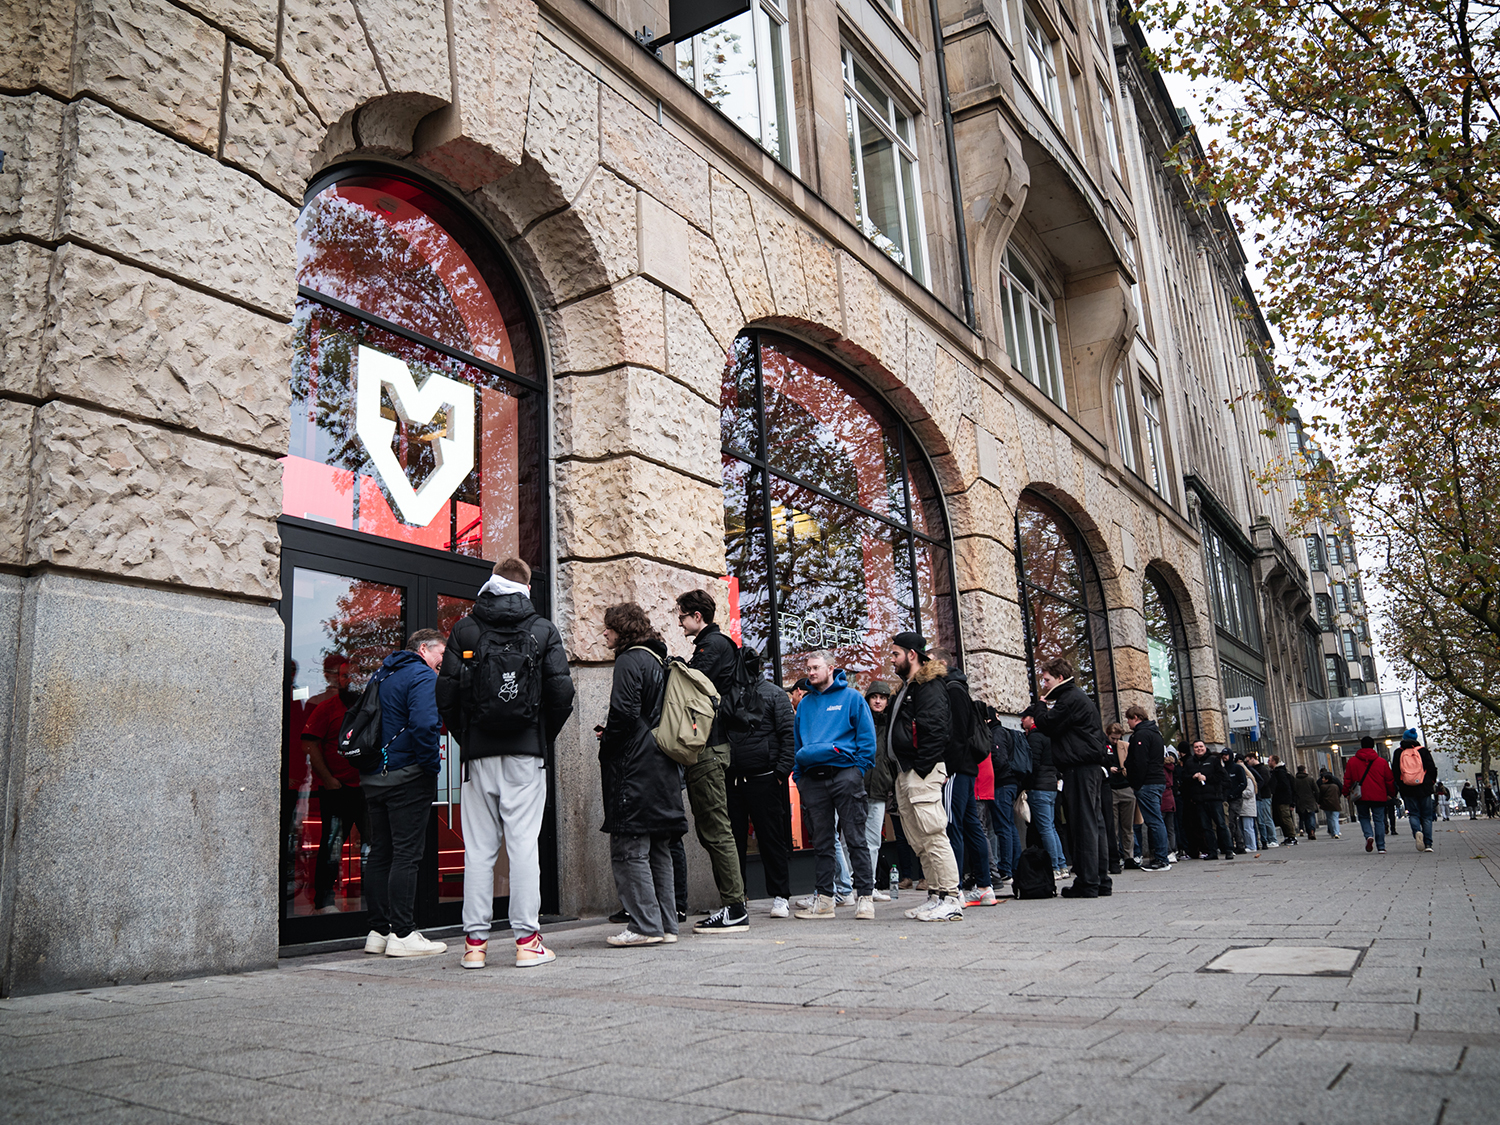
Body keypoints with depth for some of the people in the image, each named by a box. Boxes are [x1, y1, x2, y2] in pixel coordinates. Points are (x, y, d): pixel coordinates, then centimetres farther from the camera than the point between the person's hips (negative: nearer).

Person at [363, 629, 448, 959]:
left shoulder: (382, 675, 19)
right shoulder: (422, 676, -9)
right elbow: (423, 724, -24)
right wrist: (433, 762, -13)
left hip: (374, 777, 9)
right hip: (407, 776, -9)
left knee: (379, 853, 11)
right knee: (406, 854, -6)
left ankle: (378, 931, 15)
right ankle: (402, 935, -5)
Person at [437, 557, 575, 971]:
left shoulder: (464, 629, 5)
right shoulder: (543, 630, 3)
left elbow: (446, 692, 0)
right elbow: (562, 692, -4)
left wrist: (465, 738, 11)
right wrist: (544, 738, 9)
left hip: (479, 752, 1)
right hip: (527, 751, -1)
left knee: (479, 847, 6)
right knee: (524, 843, 1)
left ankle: (475, 941, 9)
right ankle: (527, 940, 2)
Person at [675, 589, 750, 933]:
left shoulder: (713, 645, -8)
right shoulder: (711, 644, 23)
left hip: (708, 750, -10)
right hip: (708, 748, 10)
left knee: (716, 830, -8)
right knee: (711, 830, 12)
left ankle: (735, 909, -6)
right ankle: (732, 905, 16)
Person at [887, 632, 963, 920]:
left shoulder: (930, 686, -9)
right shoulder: (907, 688, 23)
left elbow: (934, 729, -19)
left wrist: (921, 768, -21)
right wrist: (901, 774, 18)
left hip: (922, 772, -11)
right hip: (905, 773, 11)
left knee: (933, 835, -11)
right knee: (919, 841, 11)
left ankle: (950, 900, -9)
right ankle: (936, 896, 15)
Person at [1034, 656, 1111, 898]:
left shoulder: (1070, 698, -10)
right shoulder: (1079, 696, 22)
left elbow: (1049, 726, -12)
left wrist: (1038, 710, 5)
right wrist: (1045, 709, 14)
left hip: (1080, 768, -11)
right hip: (1091, 767, 11)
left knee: (1084, 824, -9)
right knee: (1095, 822, 10)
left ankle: (1087, 884, -8)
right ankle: (1101, 881, 14)